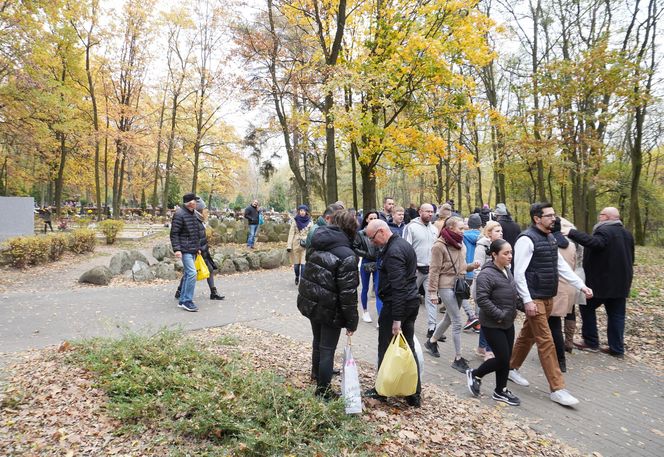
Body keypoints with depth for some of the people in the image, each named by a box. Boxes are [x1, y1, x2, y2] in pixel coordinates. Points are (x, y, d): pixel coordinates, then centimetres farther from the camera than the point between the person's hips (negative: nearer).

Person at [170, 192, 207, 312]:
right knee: (192, 273, -14)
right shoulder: (179, 214, -12)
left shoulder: (193, 214, 15)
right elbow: (174, 233, -14)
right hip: (185, 250, -9)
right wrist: (177, 249, -21)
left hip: (193, 250, 9)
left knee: (188, 274, 11)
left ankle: (182, 300, 20)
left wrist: (198, 247, 21)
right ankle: (187, 301, -6)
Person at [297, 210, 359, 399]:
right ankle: (322, 390, 21)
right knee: (327, 348, 9)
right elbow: (348, 293, -22)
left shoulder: (318, 244, -2)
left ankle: (316, 373, 50)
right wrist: (351, 322, -13)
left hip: (310, 302, 7)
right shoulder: (346, 255, -23)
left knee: (318, 340, 28)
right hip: (330, 309, -7)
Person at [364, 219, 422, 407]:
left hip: (396, 304, -9)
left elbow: (397, 287, -25)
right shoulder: (403, 244, 11)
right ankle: (414, 394, 19)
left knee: (386, 349, 6)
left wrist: (396, 319, -24)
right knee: (409, 348, 13)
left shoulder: (393, 251, -20)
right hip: (412, 302, 9)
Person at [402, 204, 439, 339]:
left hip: (431, 269, 5)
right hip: (415, 269, -4)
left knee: (431, 298, 2)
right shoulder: (411, 227, -7)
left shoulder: (434, 229, 12)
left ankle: (431, 328, 6)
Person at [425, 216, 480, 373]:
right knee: (457, 322, -6)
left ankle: (431, 341, 41)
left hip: (459, 286, 8)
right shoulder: (439, 245, -13)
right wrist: (433, 292, -14)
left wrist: (472, 266, 0)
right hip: (446, 287, -8)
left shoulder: (461, 244, 10)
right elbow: (434, 270, -13)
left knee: (449, 318, 19)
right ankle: (458, 358, 5)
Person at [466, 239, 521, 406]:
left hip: (508, 323, 8)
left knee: (506, 358, 12)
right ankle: (474, 374, 17)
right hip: (492, 325, -8)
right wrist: (500, 315, -22)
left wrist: (514, 309, 11)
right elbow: (482, 300, -26)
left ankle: (500, 391, 27)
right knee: (502, 359, -4)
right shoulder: (486, 274, -21)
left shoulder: (507, 270, 8)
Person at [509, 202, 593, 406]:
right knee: (546, 341, -4)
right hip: (534, 299, -9)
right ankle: (557, 389, 4)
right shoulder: (527, 239, -17)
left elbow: (562, 266, 17)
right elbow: (519, 273, -19)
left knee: (527, 335, 18)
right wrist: (527, 301, -21)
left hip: (548, 297, 9)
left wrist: (581, 286, 11)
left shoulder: (550, 238, 12)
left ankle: (511, 369, 33)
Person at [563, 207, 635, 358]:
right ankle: (617, 349, 13)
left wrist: (572, 233, -41)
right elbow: (631, 258, 21)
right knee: (616, 314, 10)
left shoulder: (604, 231, -16)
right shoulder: (626, 233, 15)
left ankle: (591, 342, 11)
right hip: (621, 282, 8)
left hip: (602, 281, -8)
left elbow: (595, 243, -38)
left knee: (587, 307, 8)